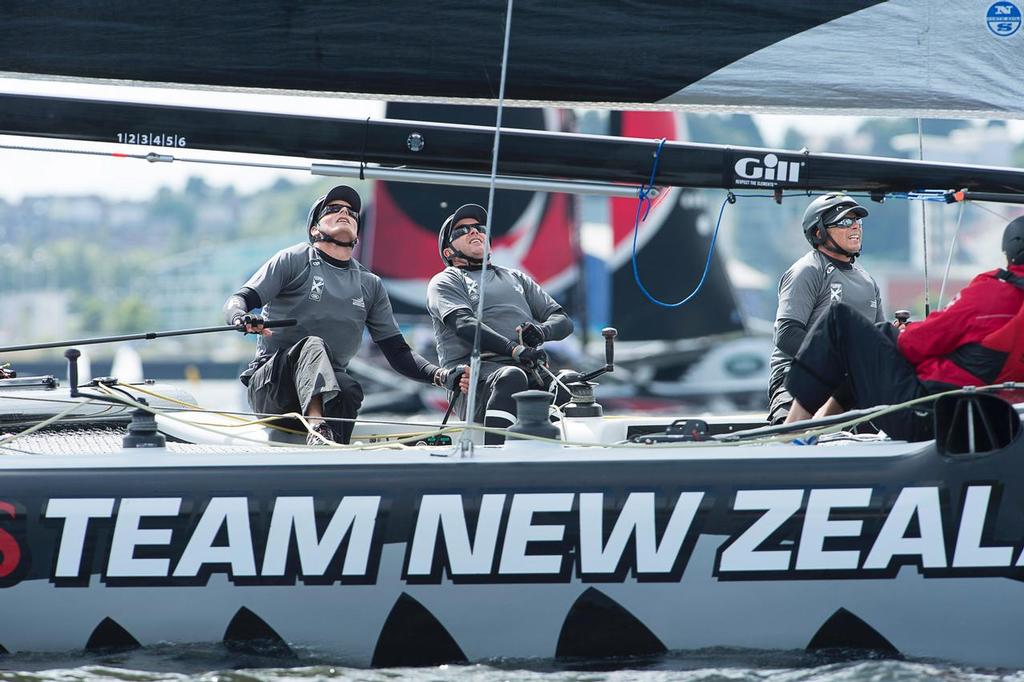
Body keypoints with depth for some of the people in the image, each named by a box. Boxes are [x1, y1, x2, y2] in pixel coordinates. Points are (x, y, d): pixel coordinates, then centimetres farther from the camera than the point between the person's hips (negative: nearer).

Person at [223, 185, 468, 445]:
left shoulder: (371, 285, 20)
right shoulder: (294, 260, 8)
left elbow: (397, 353, 17)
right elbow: (237, 301, -2)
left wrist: (441, 376, -2)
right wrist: (242, 319, -28)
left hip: (327, 389, 3)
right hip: (271, 387, -3)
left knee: (349, 389, -31)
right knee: (313, 345, -33)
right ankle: (317, 428, -58)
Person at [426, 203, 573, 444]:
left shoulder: (516, 278, 34)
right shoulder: (445, 282, 16)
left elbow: (562, 320, 25)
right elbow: (463, 324, -4)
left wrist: (542, 331, -2)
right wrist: (513, 349, -21)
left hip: (532, 372, 5)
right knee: (512, 376, -39)